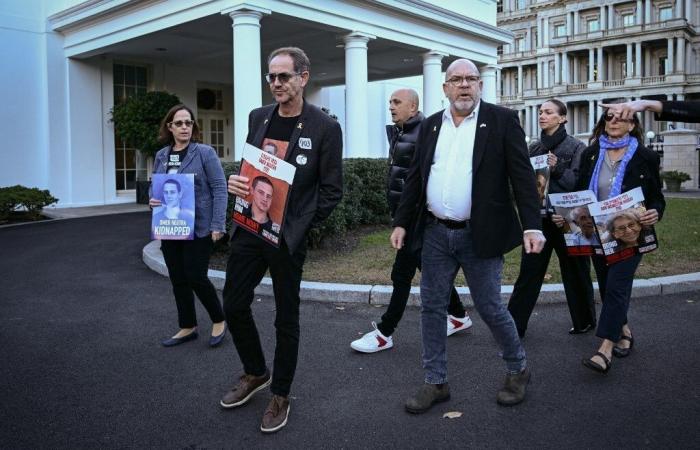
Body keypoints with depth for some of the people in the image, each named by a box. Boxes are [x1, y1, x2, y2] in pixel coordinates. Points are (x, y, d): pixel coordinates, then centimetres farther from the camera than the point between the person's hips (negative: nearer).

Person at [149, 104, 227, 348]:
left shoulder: (205, 153, -6)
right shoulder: (160, 156, 10)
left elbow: (219, 188, -9)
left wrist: (218, 225, -16)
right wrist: (152, 199, -4)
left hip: (198, 228, -6)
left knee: (196, 277, -4)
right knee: (178, 280, 10)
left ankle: (219, 321, 18)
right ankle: (188, 327, 25)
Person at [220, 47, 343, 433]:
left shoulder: (324, 127, -8)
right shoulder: (258, 117, 8)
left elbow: (331, 190, -7)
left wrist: (298, 226, -13)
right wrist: (236, 183, -7)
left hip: (288, 236, -5)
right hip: (249, 228, 5)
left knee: (286, 318, 7)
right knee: (234, 305, 12)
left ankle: (280, 395, 27)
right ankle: (256, 373, 37)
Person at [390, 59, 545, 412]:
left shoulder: (502, 120, -3)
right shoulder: (430, 125, 10)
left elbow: (522, 176, -8)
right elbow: (415, 178, 12)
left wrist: (533, 226, -16)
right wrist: (401, 222, 8)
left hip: (479, 234, -4)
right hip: (435, 233, 5)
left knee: (490, 307, 5)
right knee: (432, 307, 8)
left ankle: (518, 370, 30)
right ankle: (436, 382, 23)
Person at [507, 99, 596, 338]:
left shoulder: (576, 147, -3)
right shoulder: (534, 147, 10)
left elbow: (579, 182, -10)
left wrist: (558, 169, -23)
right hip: (538, 217, 3)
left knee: (575, 272, 12)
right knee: (528, 272, 1)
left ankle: (584, 320, 31)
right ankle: (514, 324, 5)